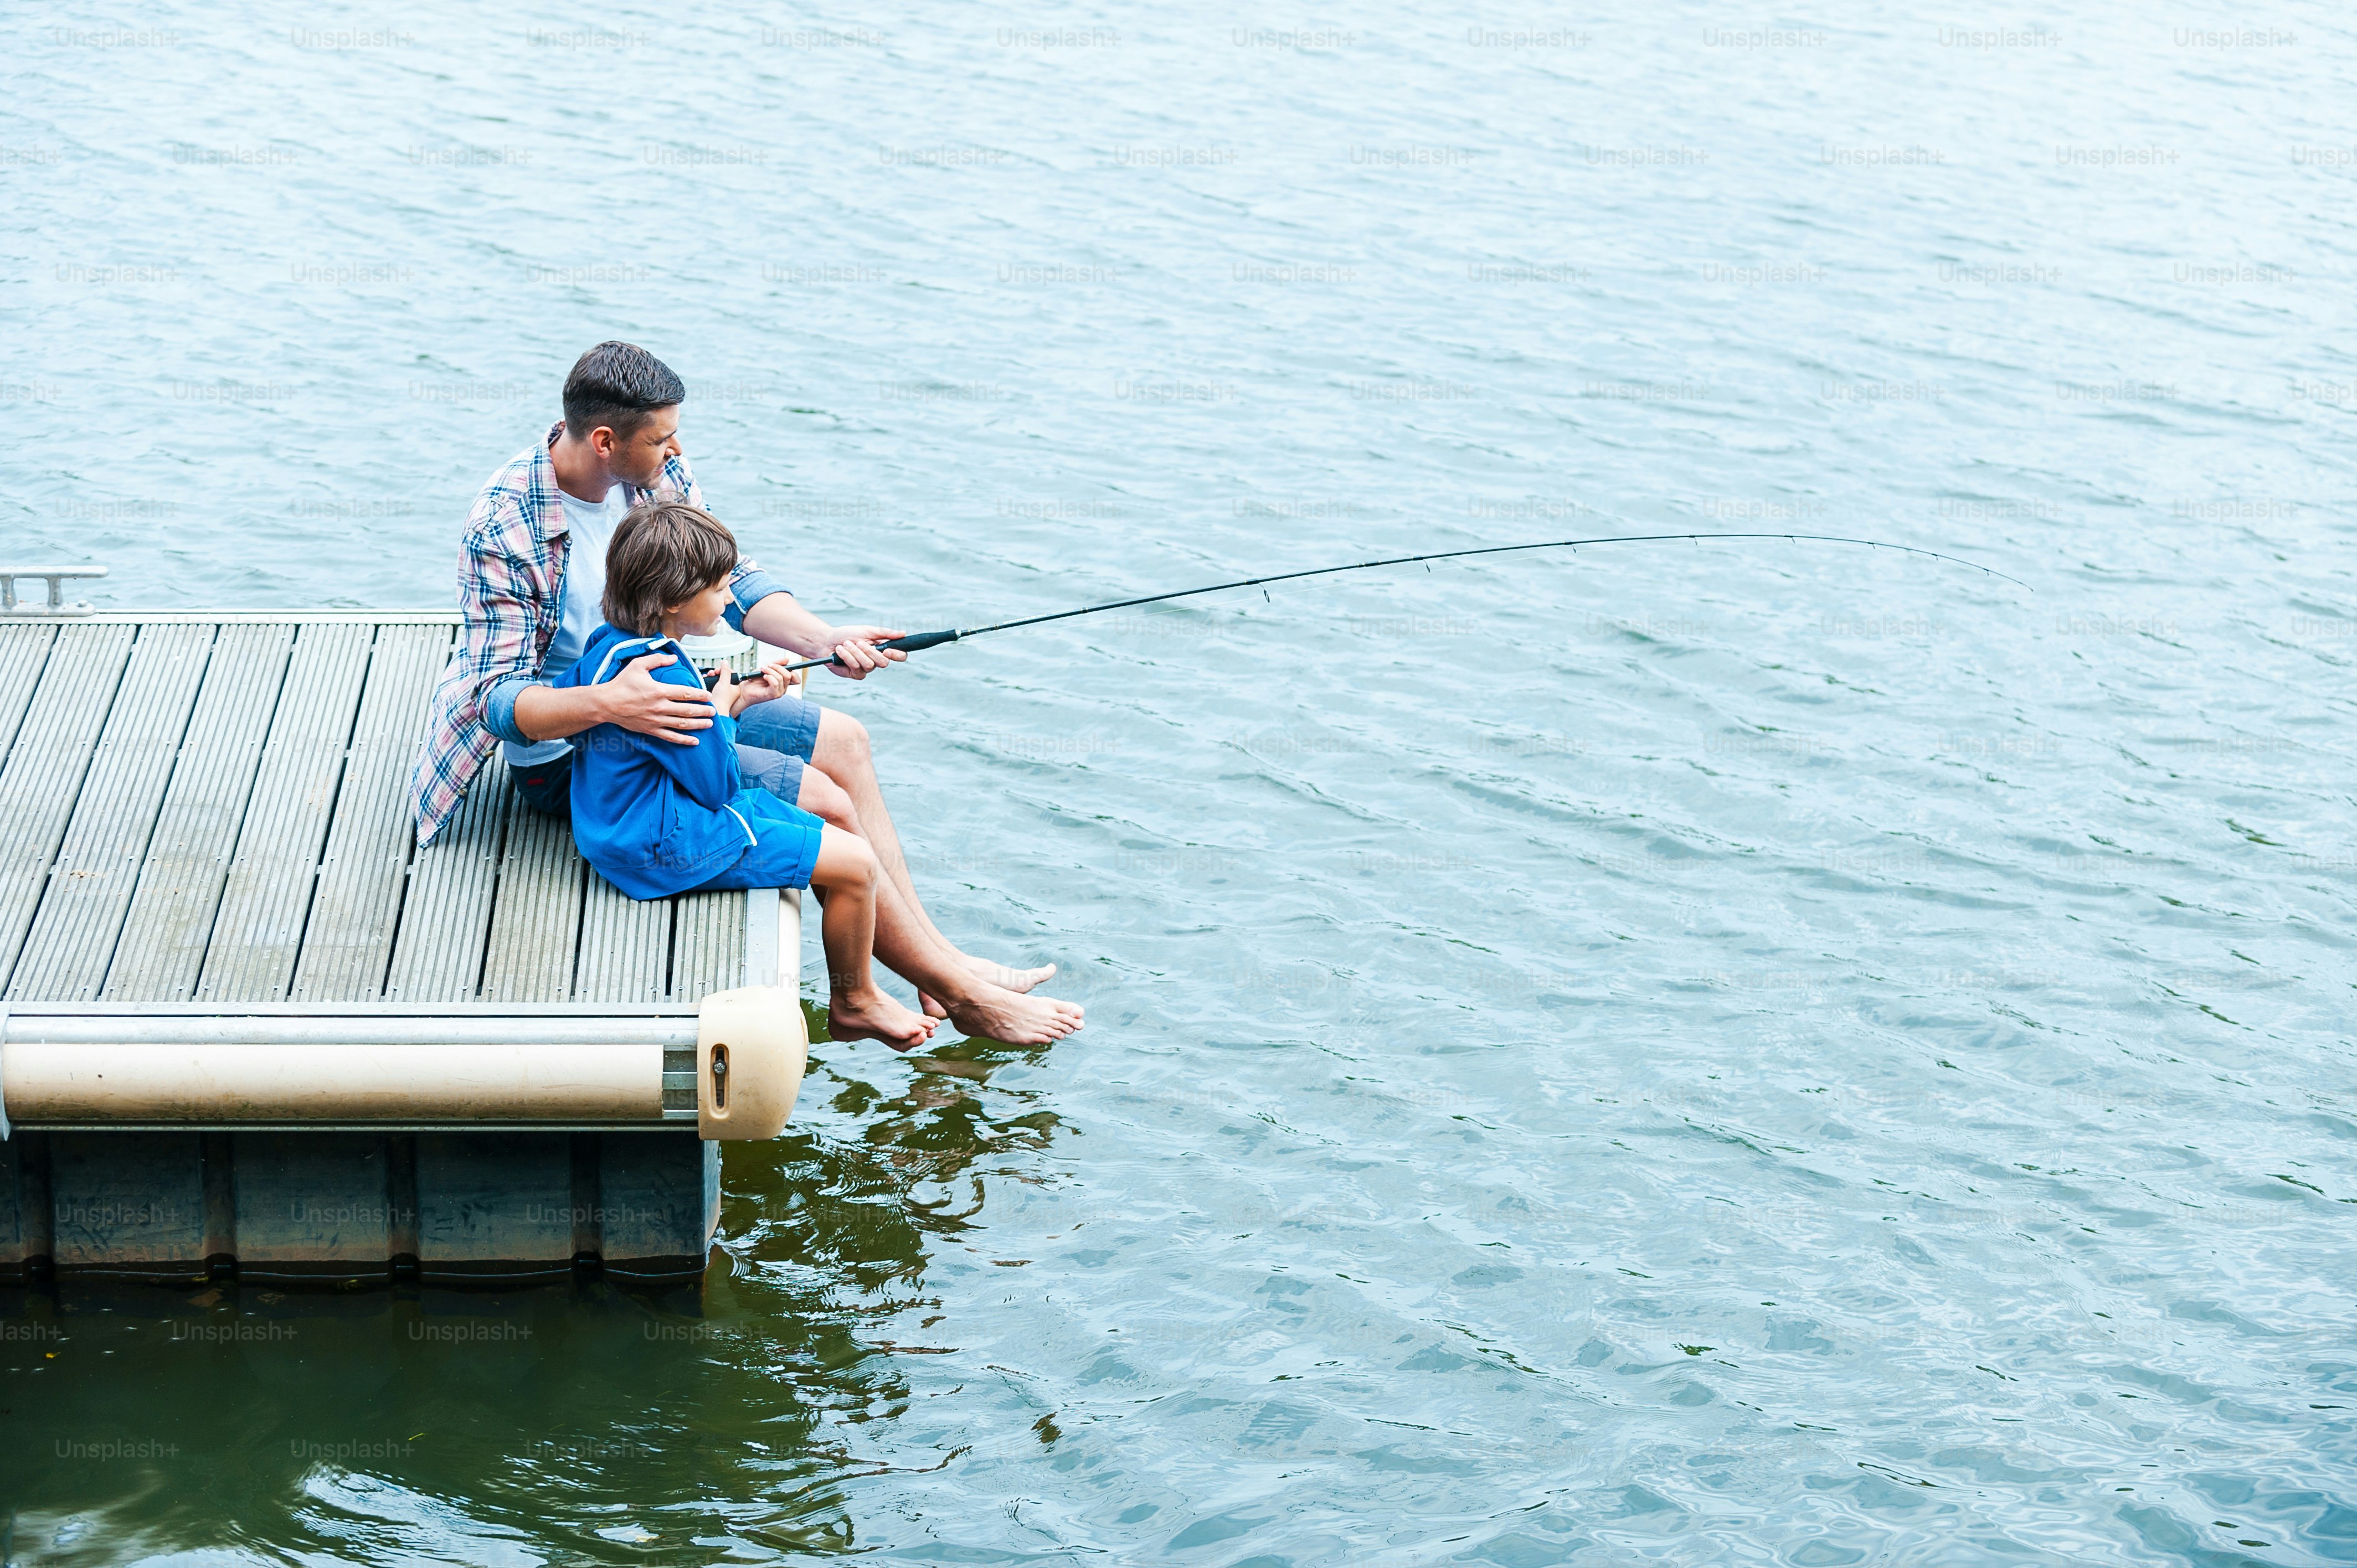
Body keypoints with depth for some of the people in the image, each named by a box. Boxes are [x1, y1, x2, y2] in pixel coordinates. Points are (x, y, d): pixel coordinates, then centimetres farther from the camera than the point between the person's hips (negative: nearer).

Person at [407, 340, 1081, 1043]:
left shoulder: (660, 474, -8)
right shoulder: (504, 527, -28)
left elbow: (733, 583, 1)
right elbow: (499, 699, -30)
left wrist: (820, 639, -19)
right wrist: (609, 703, -48)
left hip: (655, 689, 8)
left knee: (843, 743, 5)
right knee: (823, 801, -14)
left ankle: (936, 955, 7)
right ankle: (959, 993, -4)